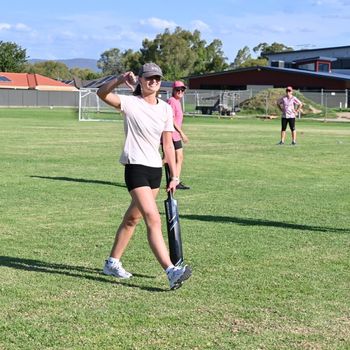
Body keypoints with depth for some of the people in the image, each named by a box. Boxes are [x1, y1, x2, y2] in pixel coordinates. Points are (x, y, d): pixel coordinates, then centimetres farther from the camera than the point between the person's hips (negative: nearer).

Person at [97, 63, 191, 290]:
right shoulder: (130, 103, -6)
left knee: (133, 218, 16)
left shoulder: (165, 109, 10)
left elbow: (168, 144, 12)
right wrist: (120, 80, -36)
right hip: (135, 167, -7)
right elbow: (102, 93, -21)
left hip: (156, 169, 7)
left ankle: (113, 263, 30)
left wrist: (174, 175, 9)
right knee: (153, 219, -17)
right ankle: (171, 271, -25)